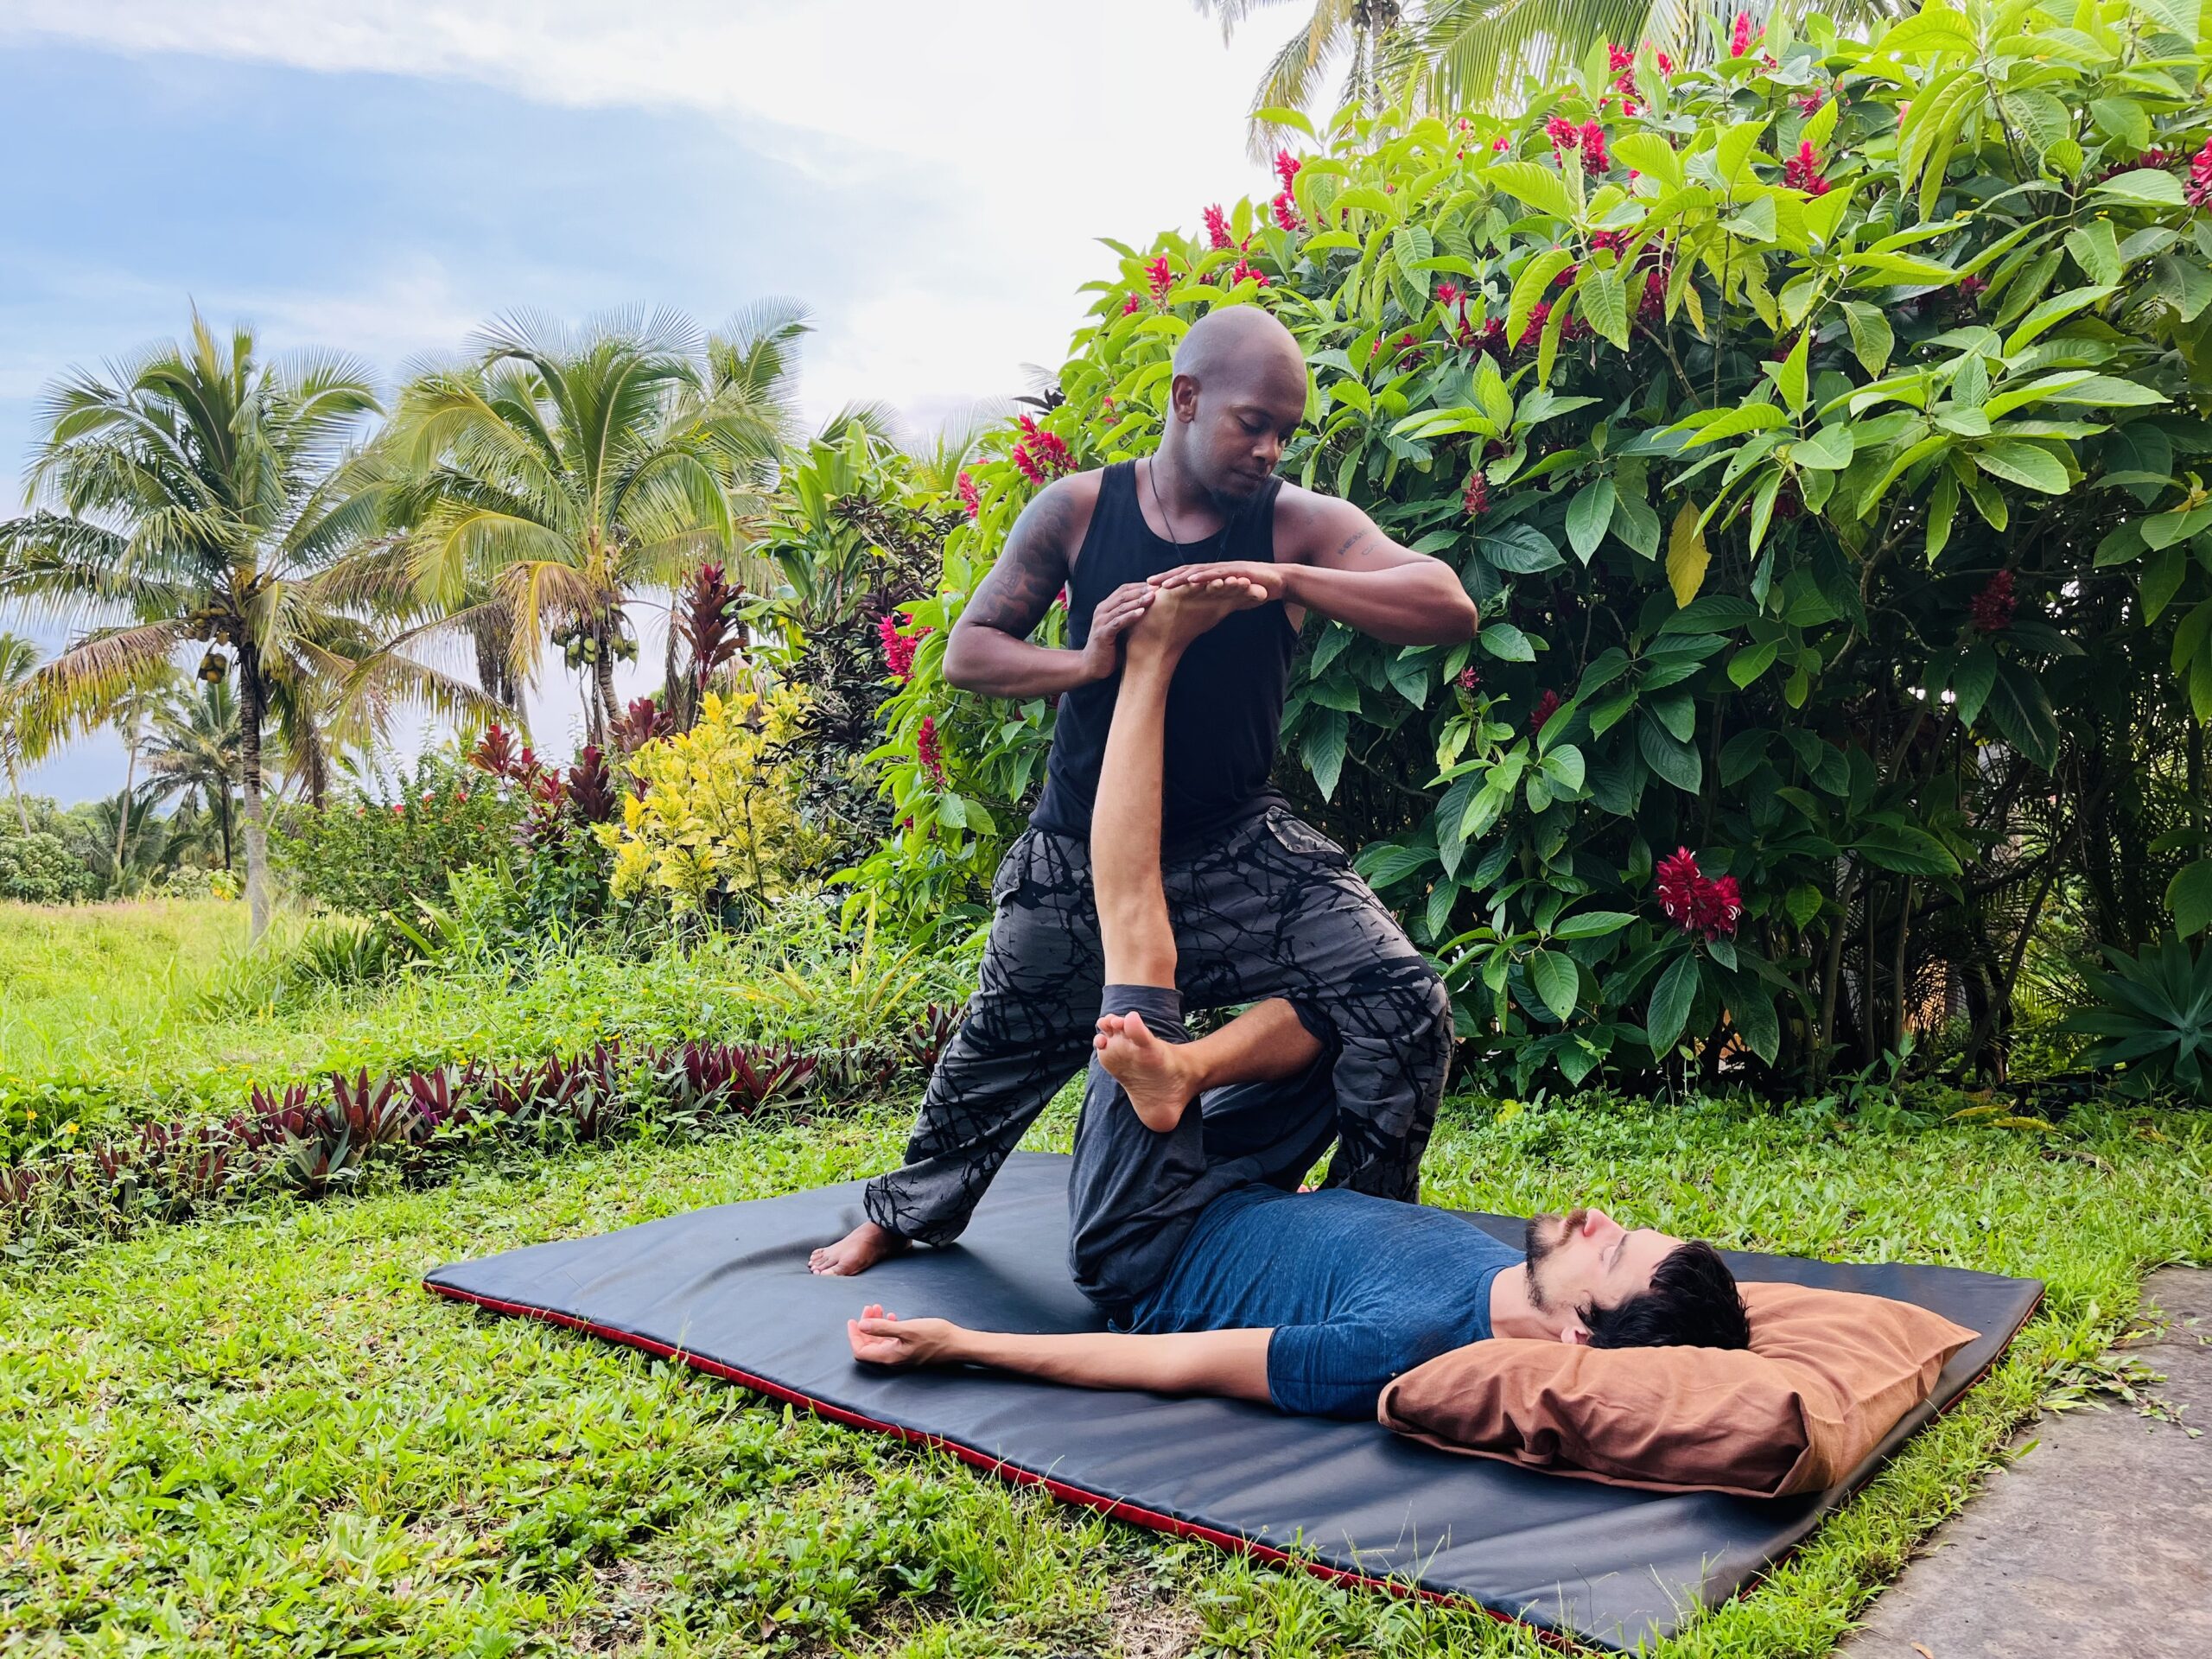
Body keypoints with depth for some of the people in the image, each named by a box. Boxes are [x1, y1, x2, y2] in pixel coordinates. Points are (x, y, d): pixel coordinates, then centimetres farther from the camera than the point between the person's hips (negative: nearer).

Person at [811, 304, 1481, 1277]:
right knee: (1000, 1053, 17)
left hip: (1238, 849, 0)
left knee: (1404, 1004, -16)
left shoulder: (1298, 524, -8)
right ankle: (905, 1213, 47)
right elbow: (967, 652, -2)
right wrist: (1083, 663, -22)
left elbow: (1449, 611, -20)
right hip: (1082, 858, 1)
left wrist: (1285, 581, -32)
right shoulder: (1077, 512, -6)